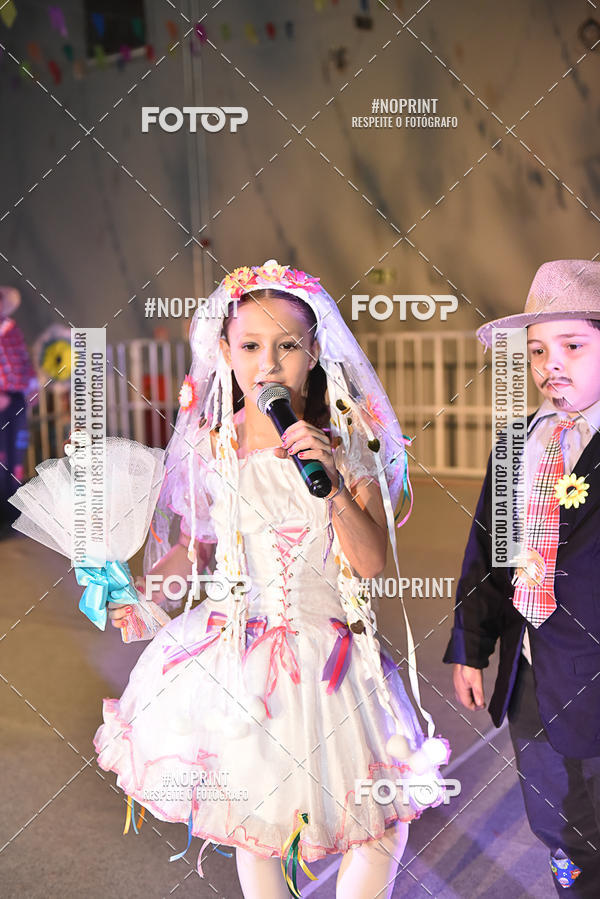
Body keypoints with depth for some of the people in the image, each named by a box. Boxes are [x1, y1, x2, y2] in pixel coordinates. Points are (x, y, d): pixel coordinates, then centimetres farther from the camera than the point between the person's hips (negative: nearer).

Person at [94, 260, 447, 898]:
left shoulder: (349, 442, -7)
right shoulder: (210, 451, -4)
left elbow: (371, 562, -11)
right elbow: (191, 551, 8)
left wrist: (332, 479, -24)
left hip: (328, 649, 0)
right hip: (237, 651, 1)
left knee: (383, 827, 4)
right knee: (254, 825, 15)